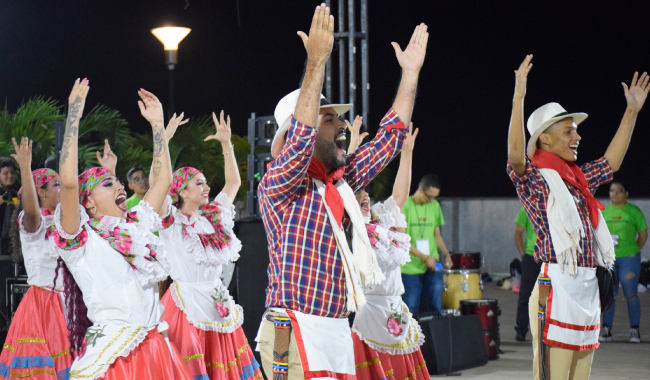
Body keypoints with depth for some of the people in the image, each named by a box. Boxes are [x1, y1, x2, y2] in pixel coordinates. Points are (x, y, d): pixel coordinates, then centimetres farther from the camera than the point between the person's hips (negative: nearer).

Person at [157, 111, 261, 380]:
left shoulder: (214, 217, 11)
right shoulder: (172, 222, -6)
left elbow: (233, 183, 21)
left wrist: (226, 144, 13)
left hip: (218, 304, 6)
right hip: (187, 305, -6)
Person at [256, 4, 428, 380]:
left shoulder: (340, 184, 17)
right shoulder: (277, 185, -5)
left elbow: (389, 140, 24)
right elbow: (300, 138, -24)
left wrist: (411, 73, 23)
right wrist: (317, 60, -28)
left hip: (337, 333, 8)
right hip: (295, 333, -8)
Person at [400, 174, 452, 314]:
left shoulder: (435, 206, 9)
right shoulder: (405, 206, -8)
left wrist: (446, 254, 3)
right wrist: (424, 257, -16)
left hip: (432, 266, 4)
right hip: (410, 268, -4)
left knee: (435, 308, 3)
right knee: (411, 310, 0)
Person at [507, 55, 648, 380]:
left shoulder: (578, 179, 19)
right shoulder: (532, 179, -3)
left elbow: (611, 163, 33)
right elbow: (516, 157, -23)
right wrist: (518, 99, -30)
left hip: (588, 289, 8)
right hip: (557, 287, -8)